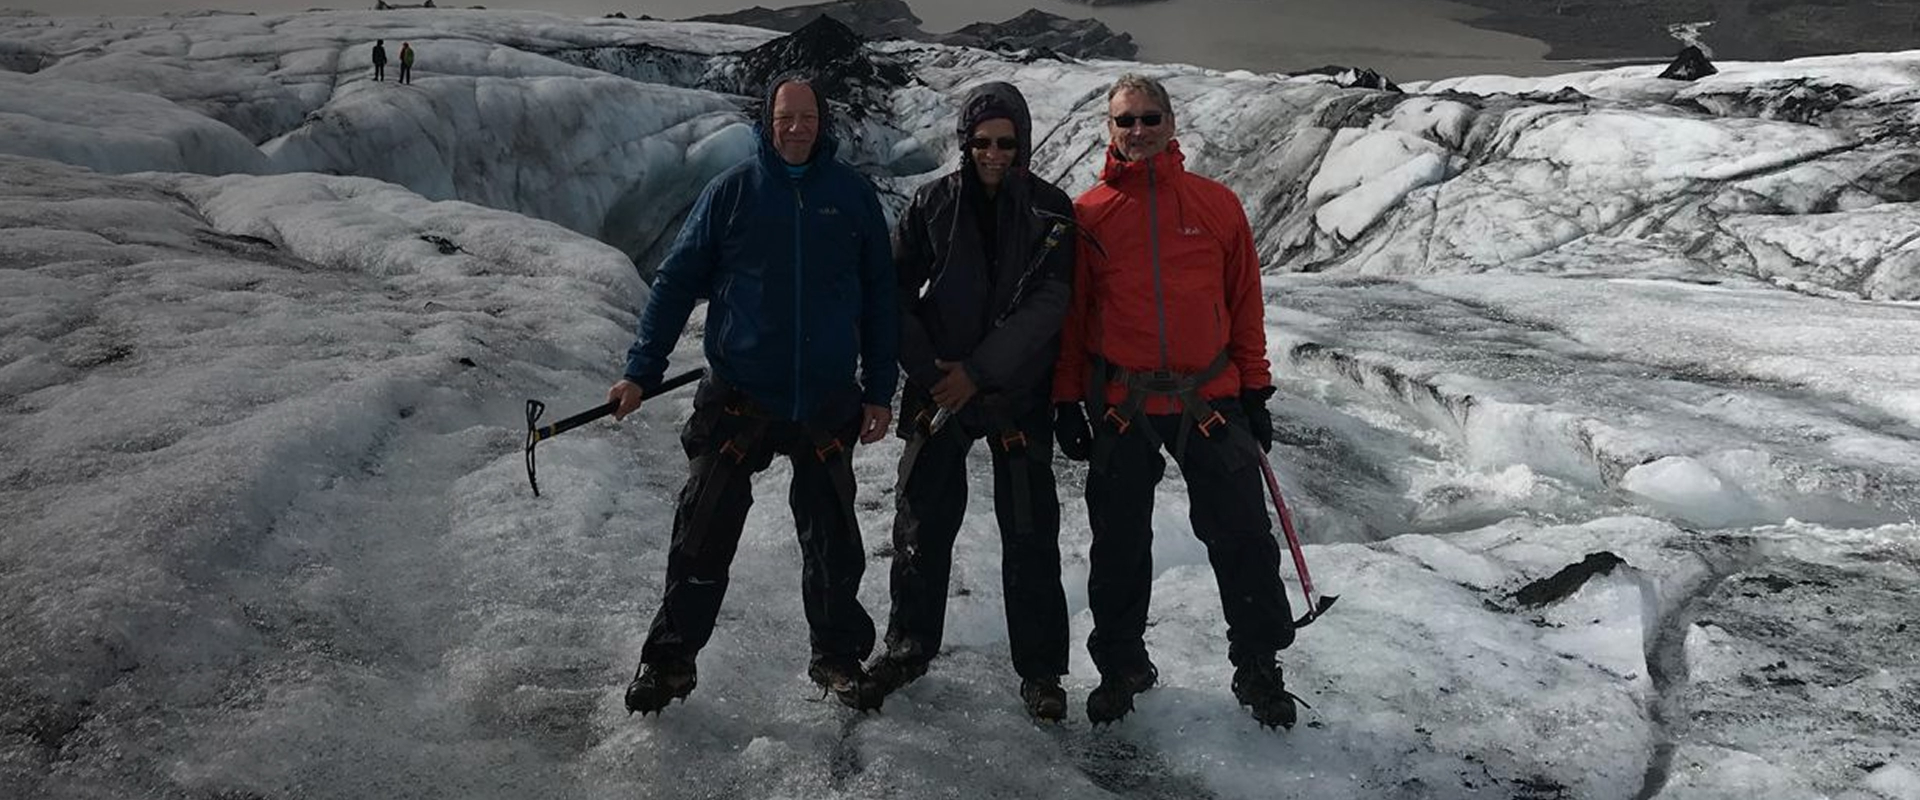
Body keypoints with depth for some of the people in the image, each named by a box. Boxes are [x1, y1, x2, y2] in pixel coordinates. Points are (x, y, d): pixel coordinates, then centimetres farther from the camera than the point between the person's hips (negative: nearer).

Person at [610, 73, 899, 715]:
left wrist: (880, 392, 6)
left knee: (833, 540, 10)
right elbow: (677, 282, 2)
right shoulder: (732, 192, 0)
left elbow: (879, 296, 8)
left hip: (828, 403, 1)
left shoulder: (853, 195, 3)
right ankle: (670, 660, 19)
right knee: (703, 536, 4)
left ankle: (839, 657, 28)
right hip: (739, 398, -1)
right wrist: (642, 372, -4)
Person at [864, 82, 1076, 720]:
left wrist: (979, 370, -16)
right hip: (937, 388, 2)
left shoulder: (1051, 211, -2)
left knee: (1030, 531, 0)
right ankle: (910, 646, 25)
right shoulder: (932, 204, 2)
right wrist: (928, 370, -9)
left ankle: (1040, 668, 13)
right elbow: (898, 293, 2)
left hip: (1018, 392, -1)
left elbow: (1047, 305, -9)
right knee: (922, 521, 7)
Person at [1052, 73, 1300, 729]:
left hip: (1210, 399, 0)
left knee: (1242, 536, 2)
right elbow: (1070, 313, 7)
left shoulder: (1218, 205, 5)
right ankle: (1120, 664, 26)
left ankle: (1258, 667, 18)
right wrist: (1067, 403, 4)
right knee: (1119, 544, 9)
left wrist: (1255, 393, 8)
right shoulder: (1088, 214, 4)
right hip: (1119, 407, 0)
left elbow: (1245, 305, 9)